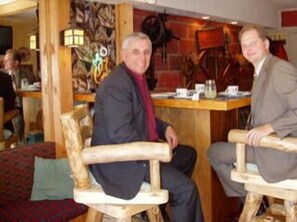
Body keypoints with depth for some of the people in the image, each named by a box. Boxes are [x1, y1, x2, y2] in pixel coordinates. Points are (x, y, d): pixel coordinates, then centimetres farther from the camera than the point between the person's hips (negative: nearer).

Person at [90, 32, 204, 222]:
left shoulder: (138, 78, 12)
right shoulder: (117, 84, -21)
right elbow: (119, 133, -28)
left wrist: (165, 128, 5)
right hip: (120, 160, -11)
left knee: (188, 154, 23)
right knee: (186, 188, -16)